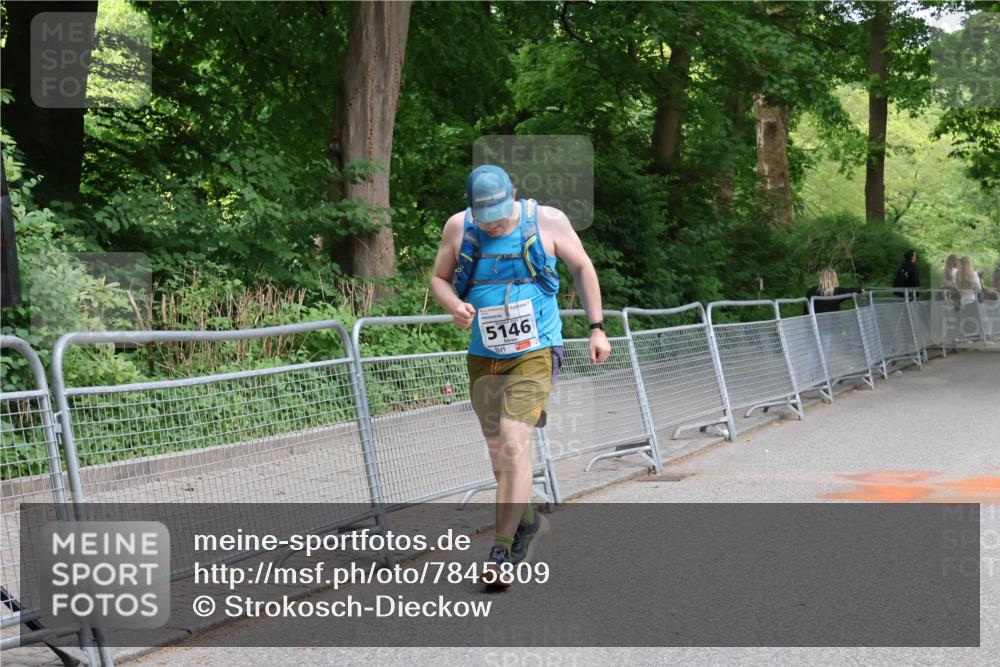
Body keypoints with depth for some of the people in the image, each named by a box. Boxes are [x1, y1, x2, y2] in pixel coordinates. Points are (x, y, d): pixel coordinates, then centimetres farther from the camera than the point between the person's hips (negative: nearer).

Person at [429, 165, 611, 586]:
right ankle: (528, 522, 37)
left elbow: (582, 268, 7)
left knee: (514, 444, -17)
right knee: (498, 453, 12)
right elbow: (439, 278, 11)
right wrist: (455, 306, -12)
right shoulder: (458, 228, -1)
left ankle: (502, 550, -11)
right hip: (483, 357, 4)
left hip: (534, 353, -4)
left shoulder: (548, 221, -6)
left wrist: (596, 328, 6)